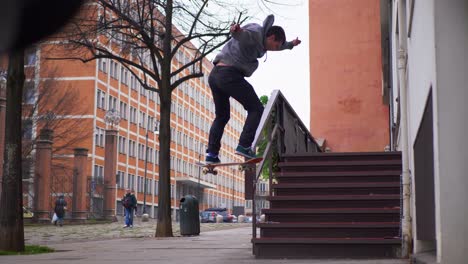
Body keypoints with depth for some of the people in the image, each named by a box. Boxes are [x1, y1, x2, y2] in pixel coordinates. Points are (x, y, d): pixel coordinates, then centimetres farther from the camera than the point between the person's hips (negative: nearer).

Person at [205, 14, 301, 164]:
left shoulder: (259, 41, 29)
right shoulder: (254, 34, -2)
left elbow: (276, 46, 49)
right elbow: (242, 35, -27)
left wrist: (290, 45, 64)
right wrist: (237, 31, -49)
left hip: (214, 75, 10)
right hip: (230, 74, -10)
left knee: (222, 116, 18)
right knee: (256, 109, -4)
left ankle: (212, 153, 9)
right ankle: (244, 146, -15)